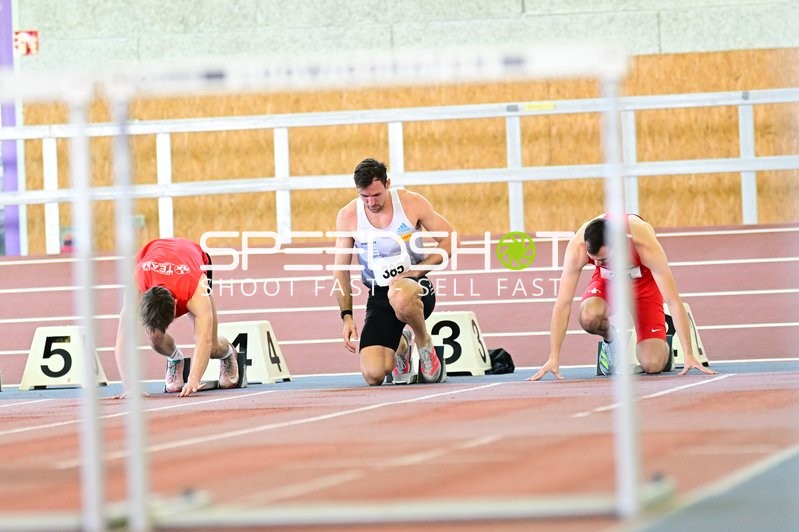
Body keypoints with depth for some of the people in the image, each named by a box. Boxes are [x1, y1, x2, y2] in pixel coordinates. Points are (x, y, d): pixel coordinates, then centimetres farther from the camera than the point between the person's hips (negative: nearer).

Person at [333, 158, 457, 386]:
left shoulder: (412, 203, -7)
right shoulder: (347, 216, -3)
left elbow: (449, 241, -1)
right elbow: (341, 271, 5)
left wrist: (415, 271, -14)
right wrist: (347, 317, -3)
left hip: (415, 286, -2)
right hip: (378, 297, 2)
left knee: (399, 297, -43)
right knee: (373, 376, -17)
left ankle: (424, 342, -9)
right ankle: (400, 347, 21)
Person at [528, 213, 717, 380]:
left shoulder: (645, 245, -40)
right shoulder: (577, 247, -36)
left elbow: (673, 301, -35)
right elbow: (562, 304, -31)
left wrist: (689, 355, -37)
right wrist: (553, 358, -34)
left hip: (643, 280, -1)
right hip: (607, 279, 1)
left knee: (652, 365, -17)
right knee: (589, 316, -36)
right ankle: (611, 340, -2)